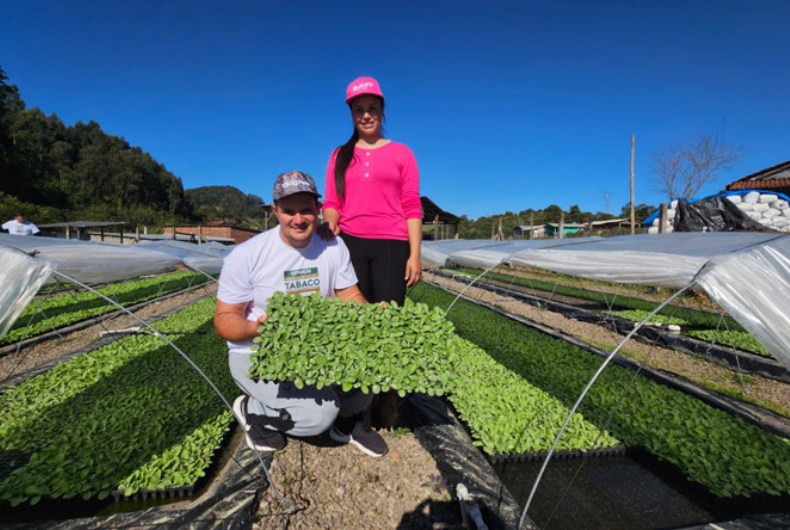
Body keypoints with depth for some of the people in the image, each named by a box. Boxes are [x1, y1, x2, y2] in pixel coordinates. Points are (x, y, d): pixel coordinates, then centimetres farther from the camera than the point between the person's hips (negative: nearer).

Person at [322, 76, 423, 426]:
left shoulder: (400, 153, 11)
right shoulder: (340, 156, 17)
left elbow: (412, 208, 4)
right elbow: (332, 204, 10)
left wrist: (415, 255, -5)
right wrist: (329, 223, -14)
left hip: (391, 247, -1)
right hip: (350, 245, 2)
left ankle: (387, 401, 14)